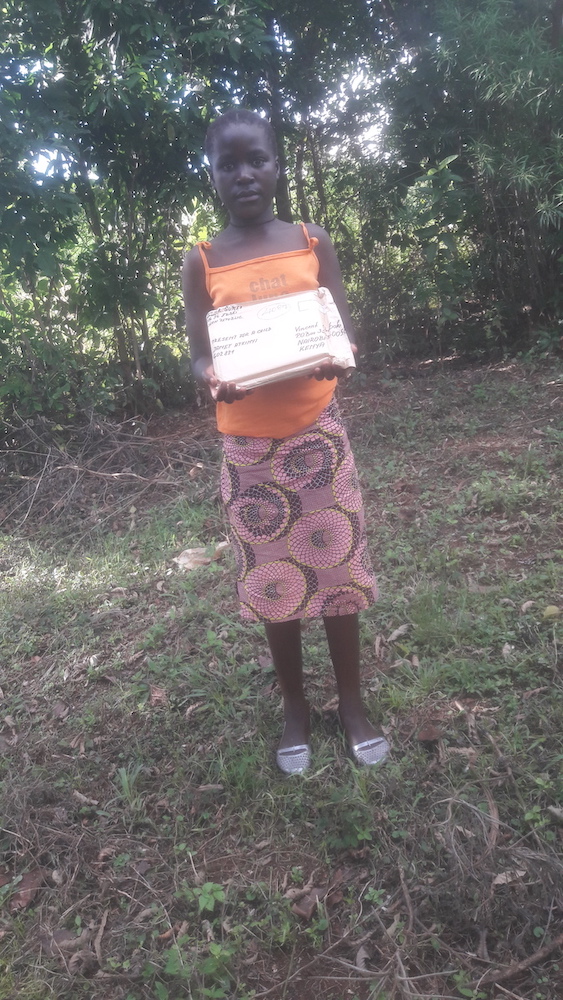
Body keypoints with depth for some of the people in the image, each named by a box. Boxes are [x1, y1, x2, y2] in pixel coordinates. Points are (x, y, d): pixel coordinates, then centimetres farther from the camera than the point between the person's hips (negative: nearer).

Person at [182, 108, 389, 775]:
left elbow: (343, 332, 2)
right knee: (271, 580, 8)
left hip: (318, 431, 1)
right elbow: (199, 357, -1)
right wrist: (216, 382, -24)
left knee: (337, 567, 6)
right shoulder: (202, 262, 2)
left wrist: (333, 358, -21)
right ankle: (295, 708, 28)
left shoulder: (312, 243, 4)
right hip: (248, 444, 0)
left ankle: (352, 703, 26)